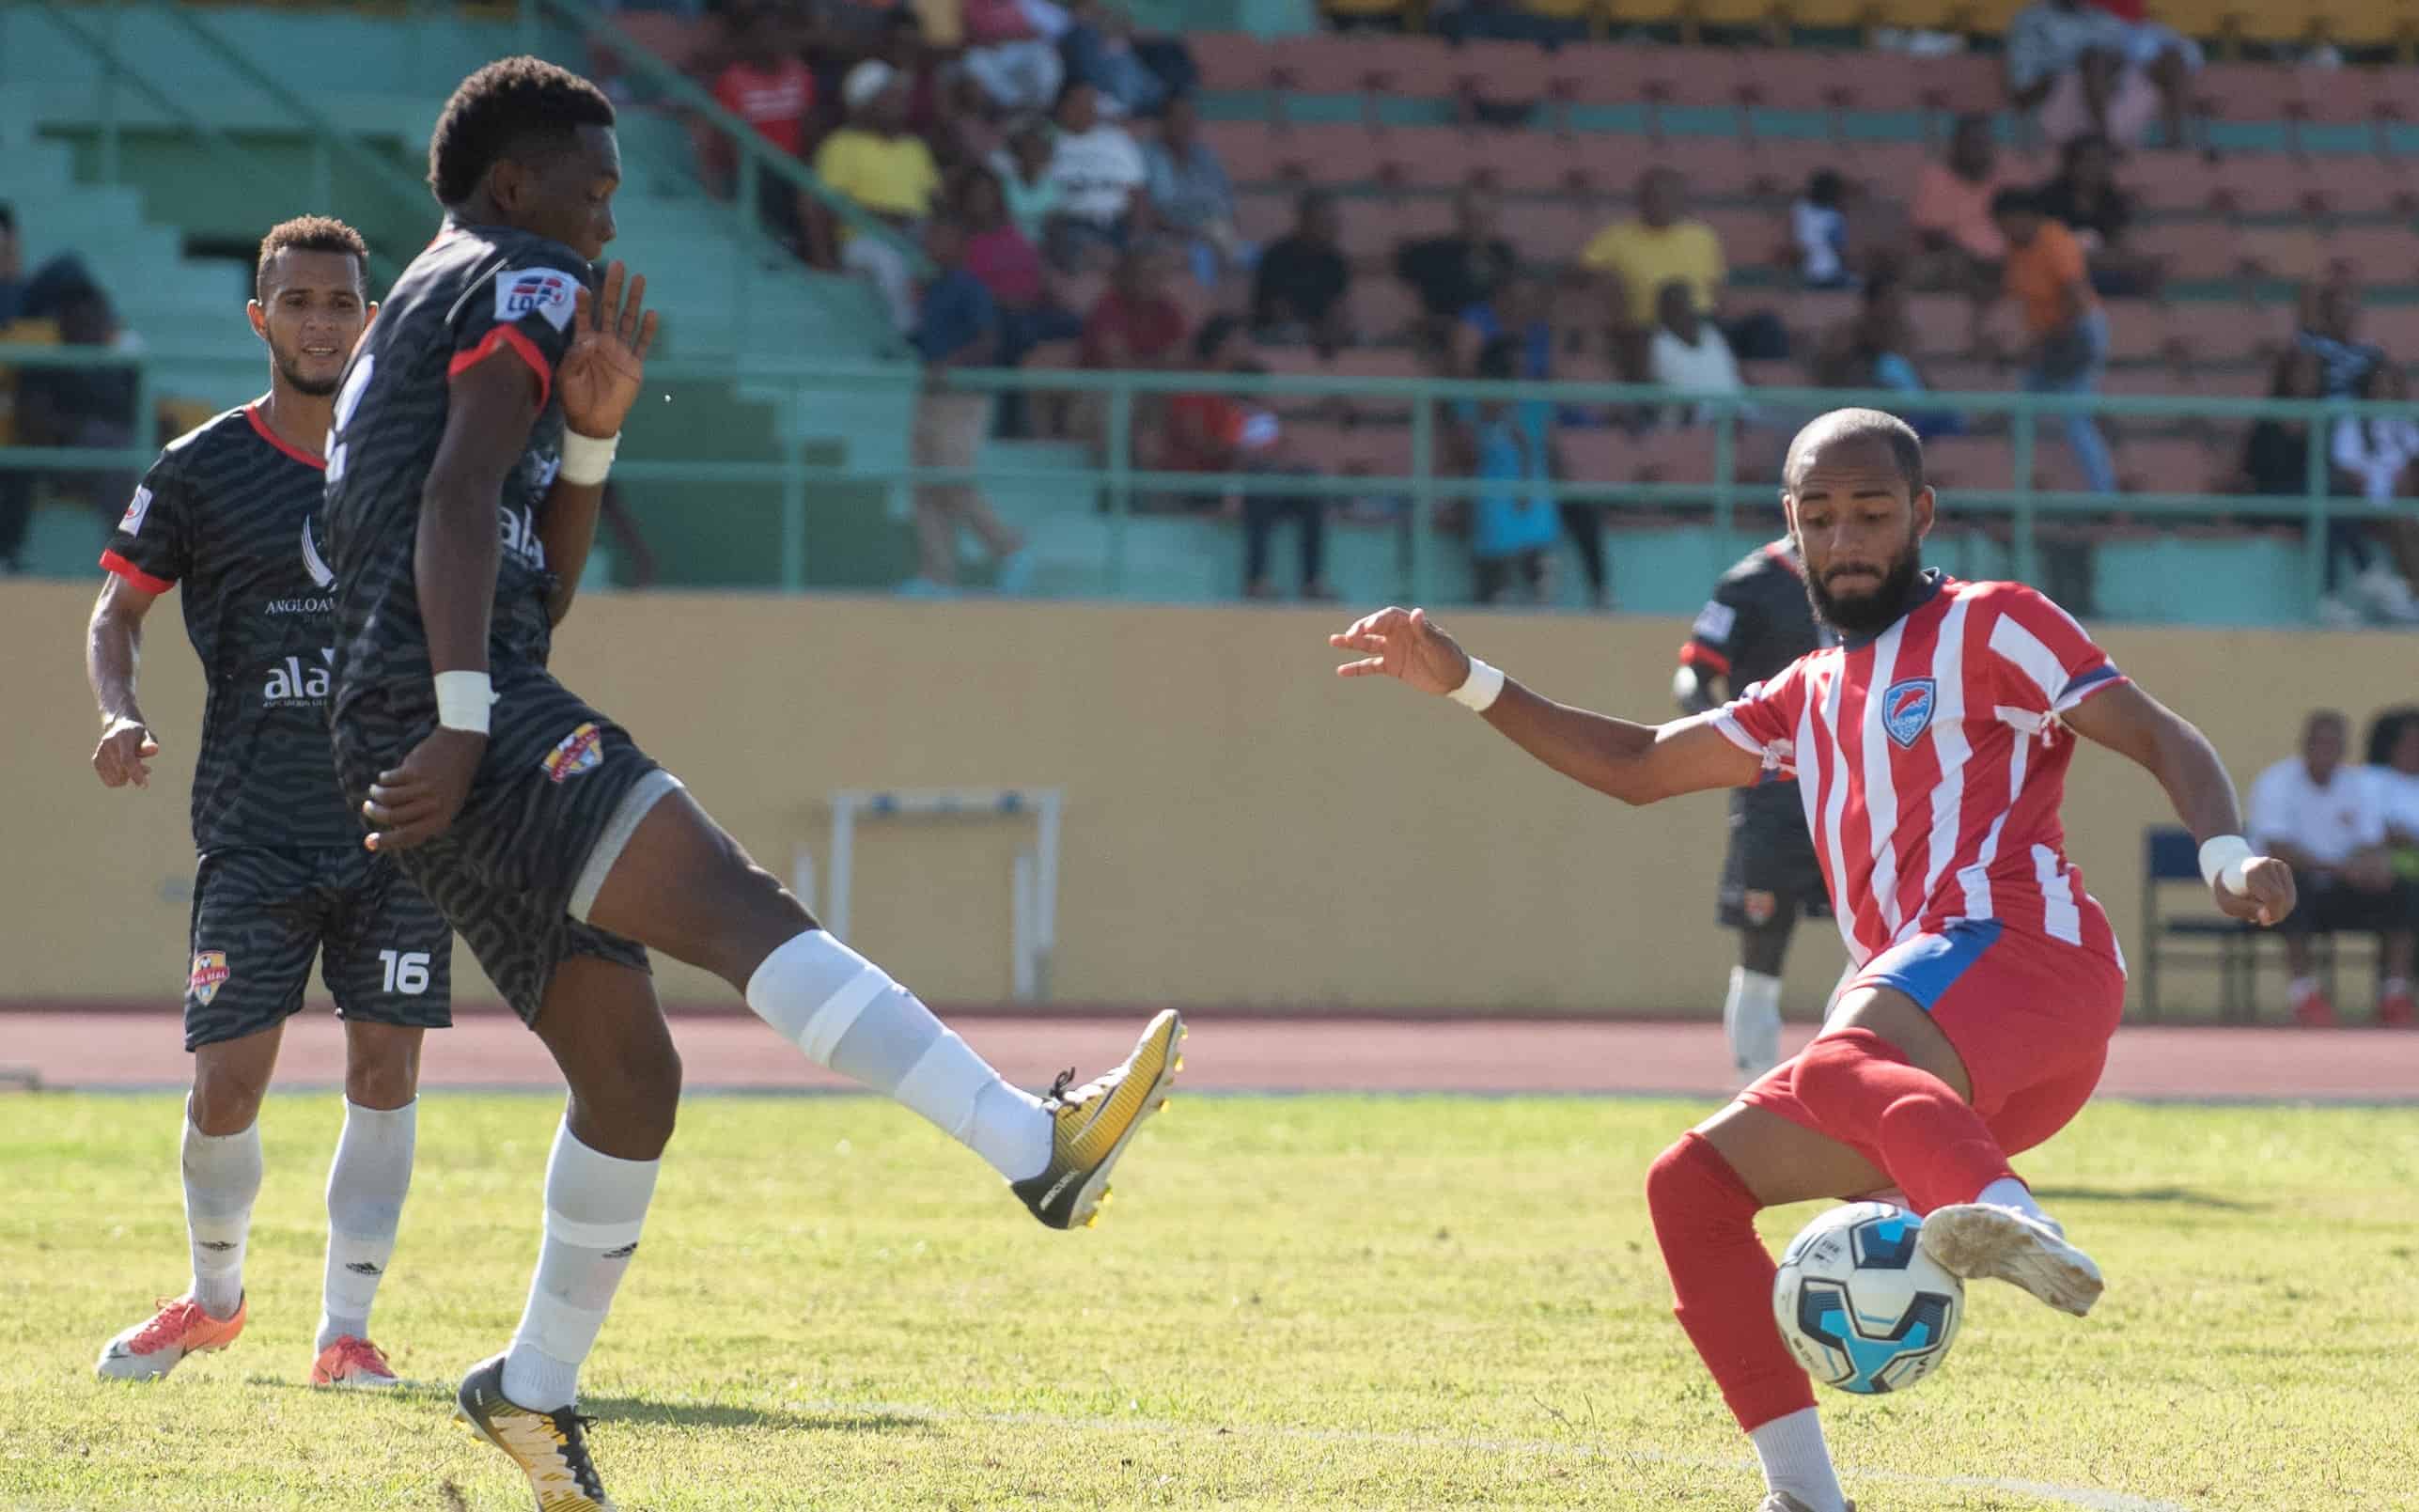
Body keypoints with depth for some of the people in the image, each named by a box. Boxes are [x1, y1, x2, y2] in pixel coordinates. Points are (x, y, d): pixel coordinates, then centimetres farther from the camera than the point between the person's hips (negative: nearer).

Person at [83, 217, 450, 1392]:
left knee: (386, 1066, -3)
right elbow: (119, 606, 7)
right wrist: (119, 715, -10)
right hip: (256, 826, -2)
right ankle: (213, 1296, 20)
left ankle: (346, 1329, 7)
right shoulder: (200, 470, 1)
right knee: (228, 1077, -6)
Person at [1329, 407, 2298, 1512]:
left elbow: (2160, 739, 0)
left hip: (2015, 943, -8)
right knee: (1690, 1187, 4)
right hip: (1934, 1072, 8)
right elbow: (1634, 767, 38)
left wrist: (2224, 853, -20)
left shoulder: (1988, 627, 9)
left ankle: (2016, 1226, -68)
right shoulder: (1810, 698, 31)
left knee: (1838, 1069, -38)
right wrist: (1466, 685, 29)